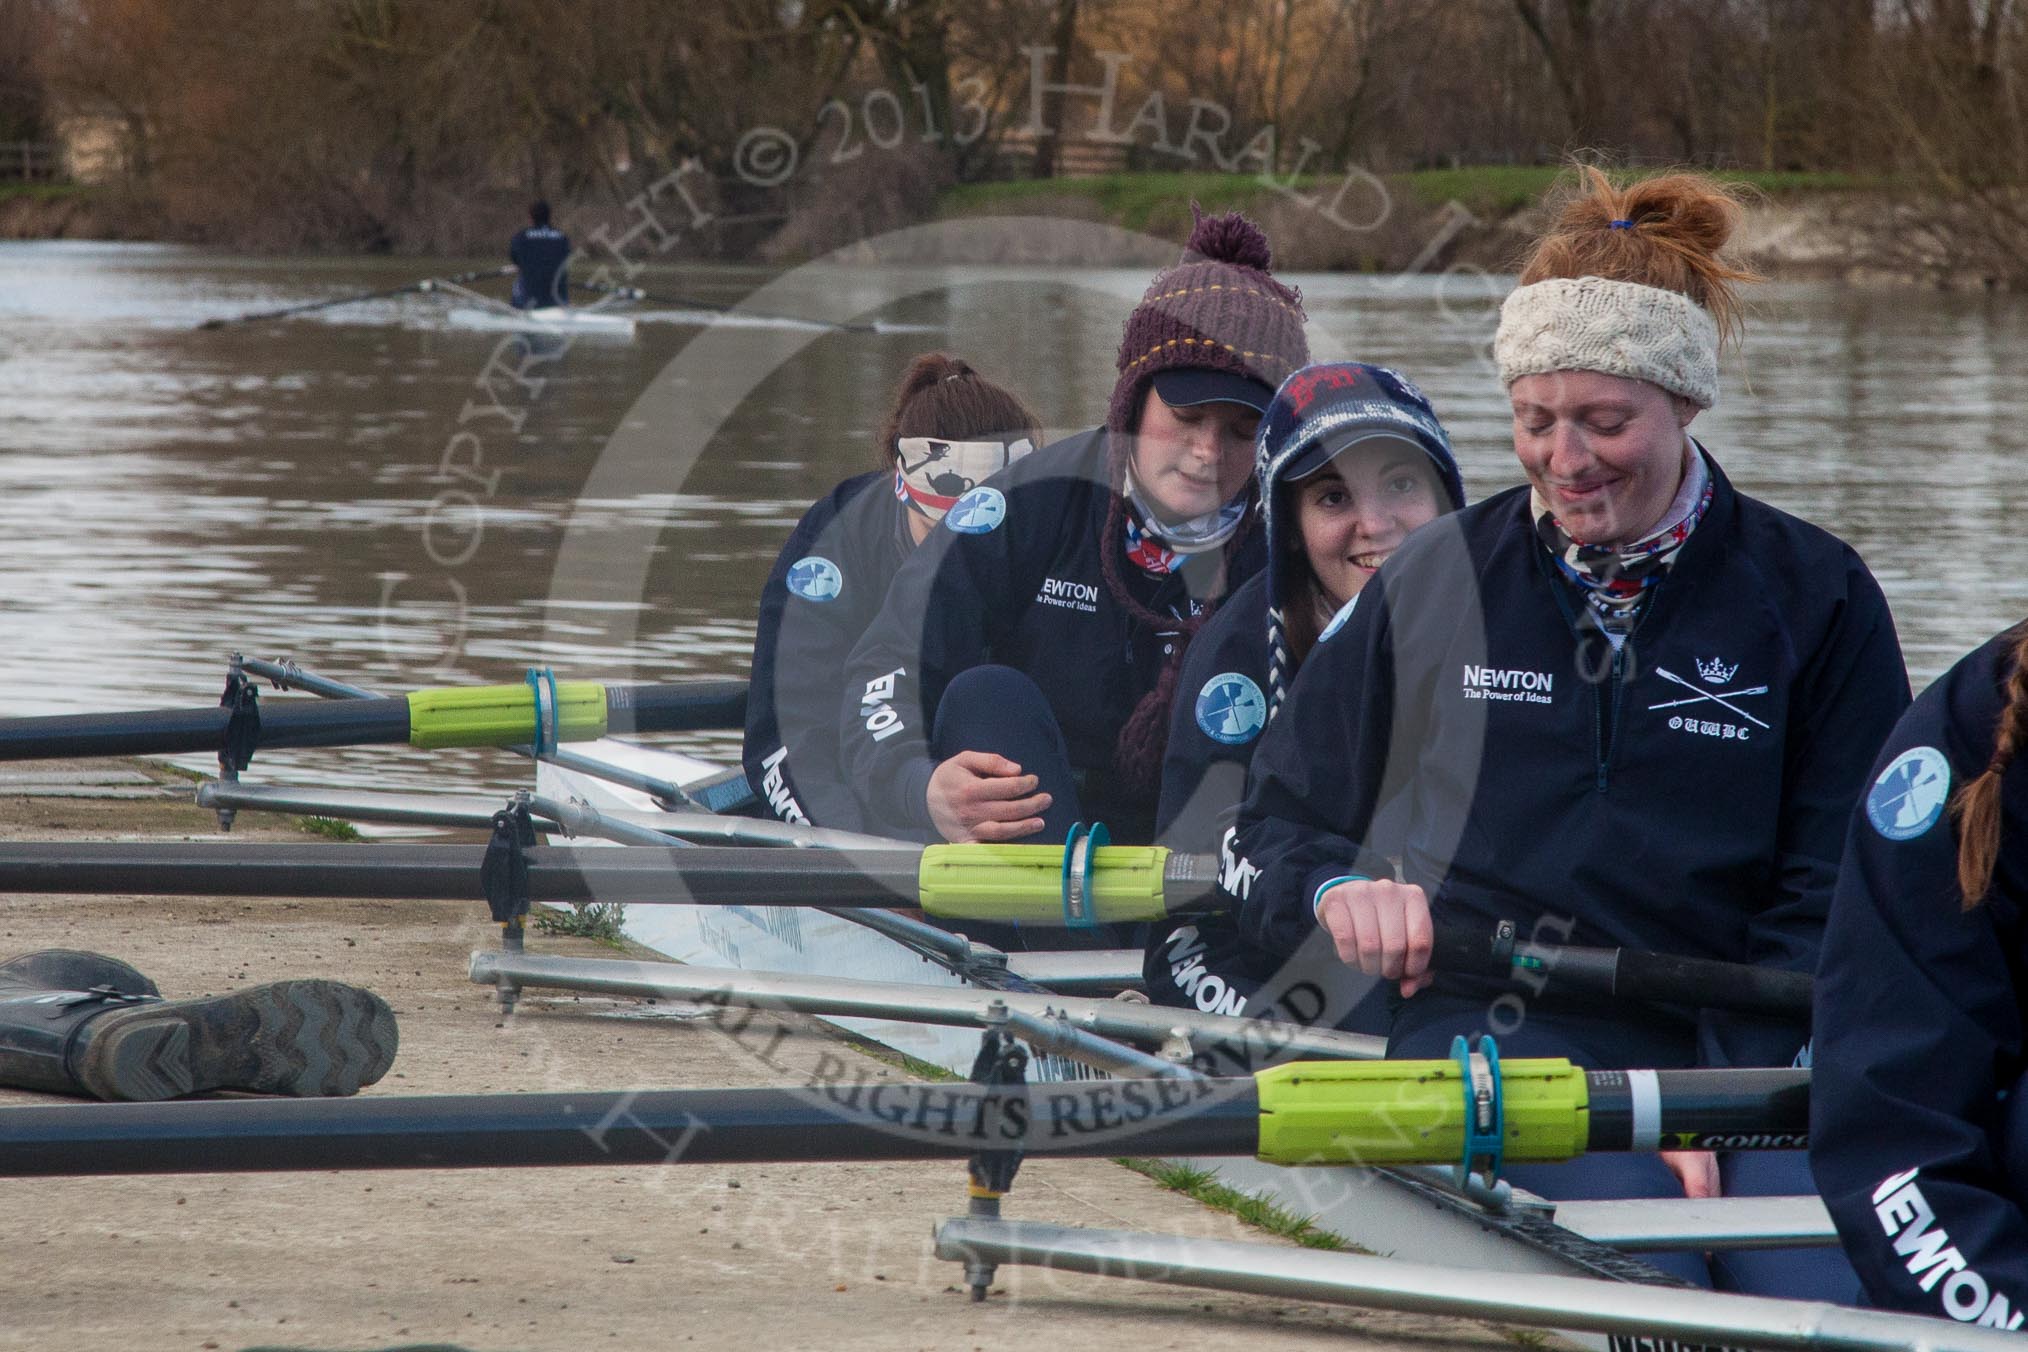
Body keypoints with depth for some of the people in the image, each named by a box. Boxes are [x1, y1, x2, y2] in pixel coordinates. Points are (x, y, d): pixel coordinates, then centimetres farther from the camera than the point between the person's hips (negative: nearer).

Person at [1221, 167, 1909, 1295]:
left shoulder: (1814, 599, 8)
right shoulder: (1438, 581, 12)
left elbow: (1837, 905, 3)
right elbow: (1274, 829, 18)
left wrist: (1716, 1094, -12)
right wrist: (1335, 889, -6)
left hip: (1746, 1046, 0)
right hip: (1490, 1036, 0)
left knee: (1828, 1299, -30)